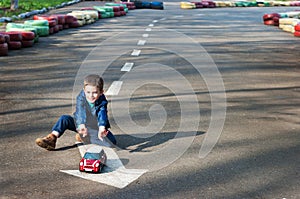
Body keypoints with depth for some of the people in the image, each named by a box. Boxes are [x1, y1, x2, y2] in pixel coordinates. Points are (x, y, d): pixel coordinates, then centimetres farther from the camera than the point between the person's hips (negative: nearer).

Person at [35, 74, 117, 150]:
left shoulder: (102, 102, -22)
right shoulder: (81, 98, -21)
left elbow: (102, 115, -39)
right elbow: (80, 112, -38)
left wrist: (102, 127, -61)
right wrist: (81, 125, -58)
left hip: (96, 128, -1)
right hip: (81, 124, 1)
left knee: (112, 141, -27)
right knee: (64, 118, -21)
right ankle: (52, 138, -27)